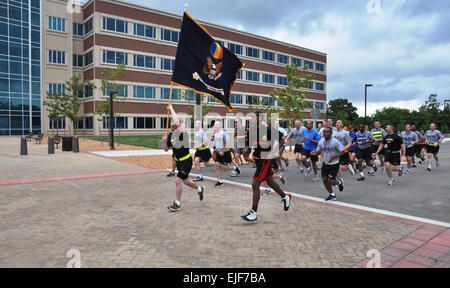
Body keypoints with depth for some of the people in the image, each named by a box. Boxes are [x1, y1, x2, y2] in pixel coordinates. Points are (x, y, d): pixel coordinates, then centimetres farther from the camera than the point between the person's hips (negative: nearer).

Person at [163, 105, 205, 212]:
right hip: (179, 162, 8)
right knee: (185, 181, 19)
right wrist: (165, 141, -9)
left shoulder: (182, 133, -16)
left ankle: (177, 204, 1)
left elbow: (177, 122, -34)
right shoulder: (171, 135, 3)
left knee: (178, 180, -13)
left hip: (186, 161, -8)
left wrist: (171, 109, -23)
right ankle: (200, 189, 46)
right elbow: (166, 149, 11)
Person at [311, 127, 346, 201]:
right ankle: (332, 195, 23)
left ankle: (340, 182, 27)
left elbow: (342, 151, -15)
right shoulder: (321, 142, -1)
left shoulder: (335, 141, -17)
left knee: (330, 181, -10)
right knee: (325, 180, 4)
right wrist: (315, 153, -15)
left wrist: (333, 157, -29)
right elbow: (318, 151, 9)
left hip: (334, 164, -5)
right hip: (325, 164, 6)